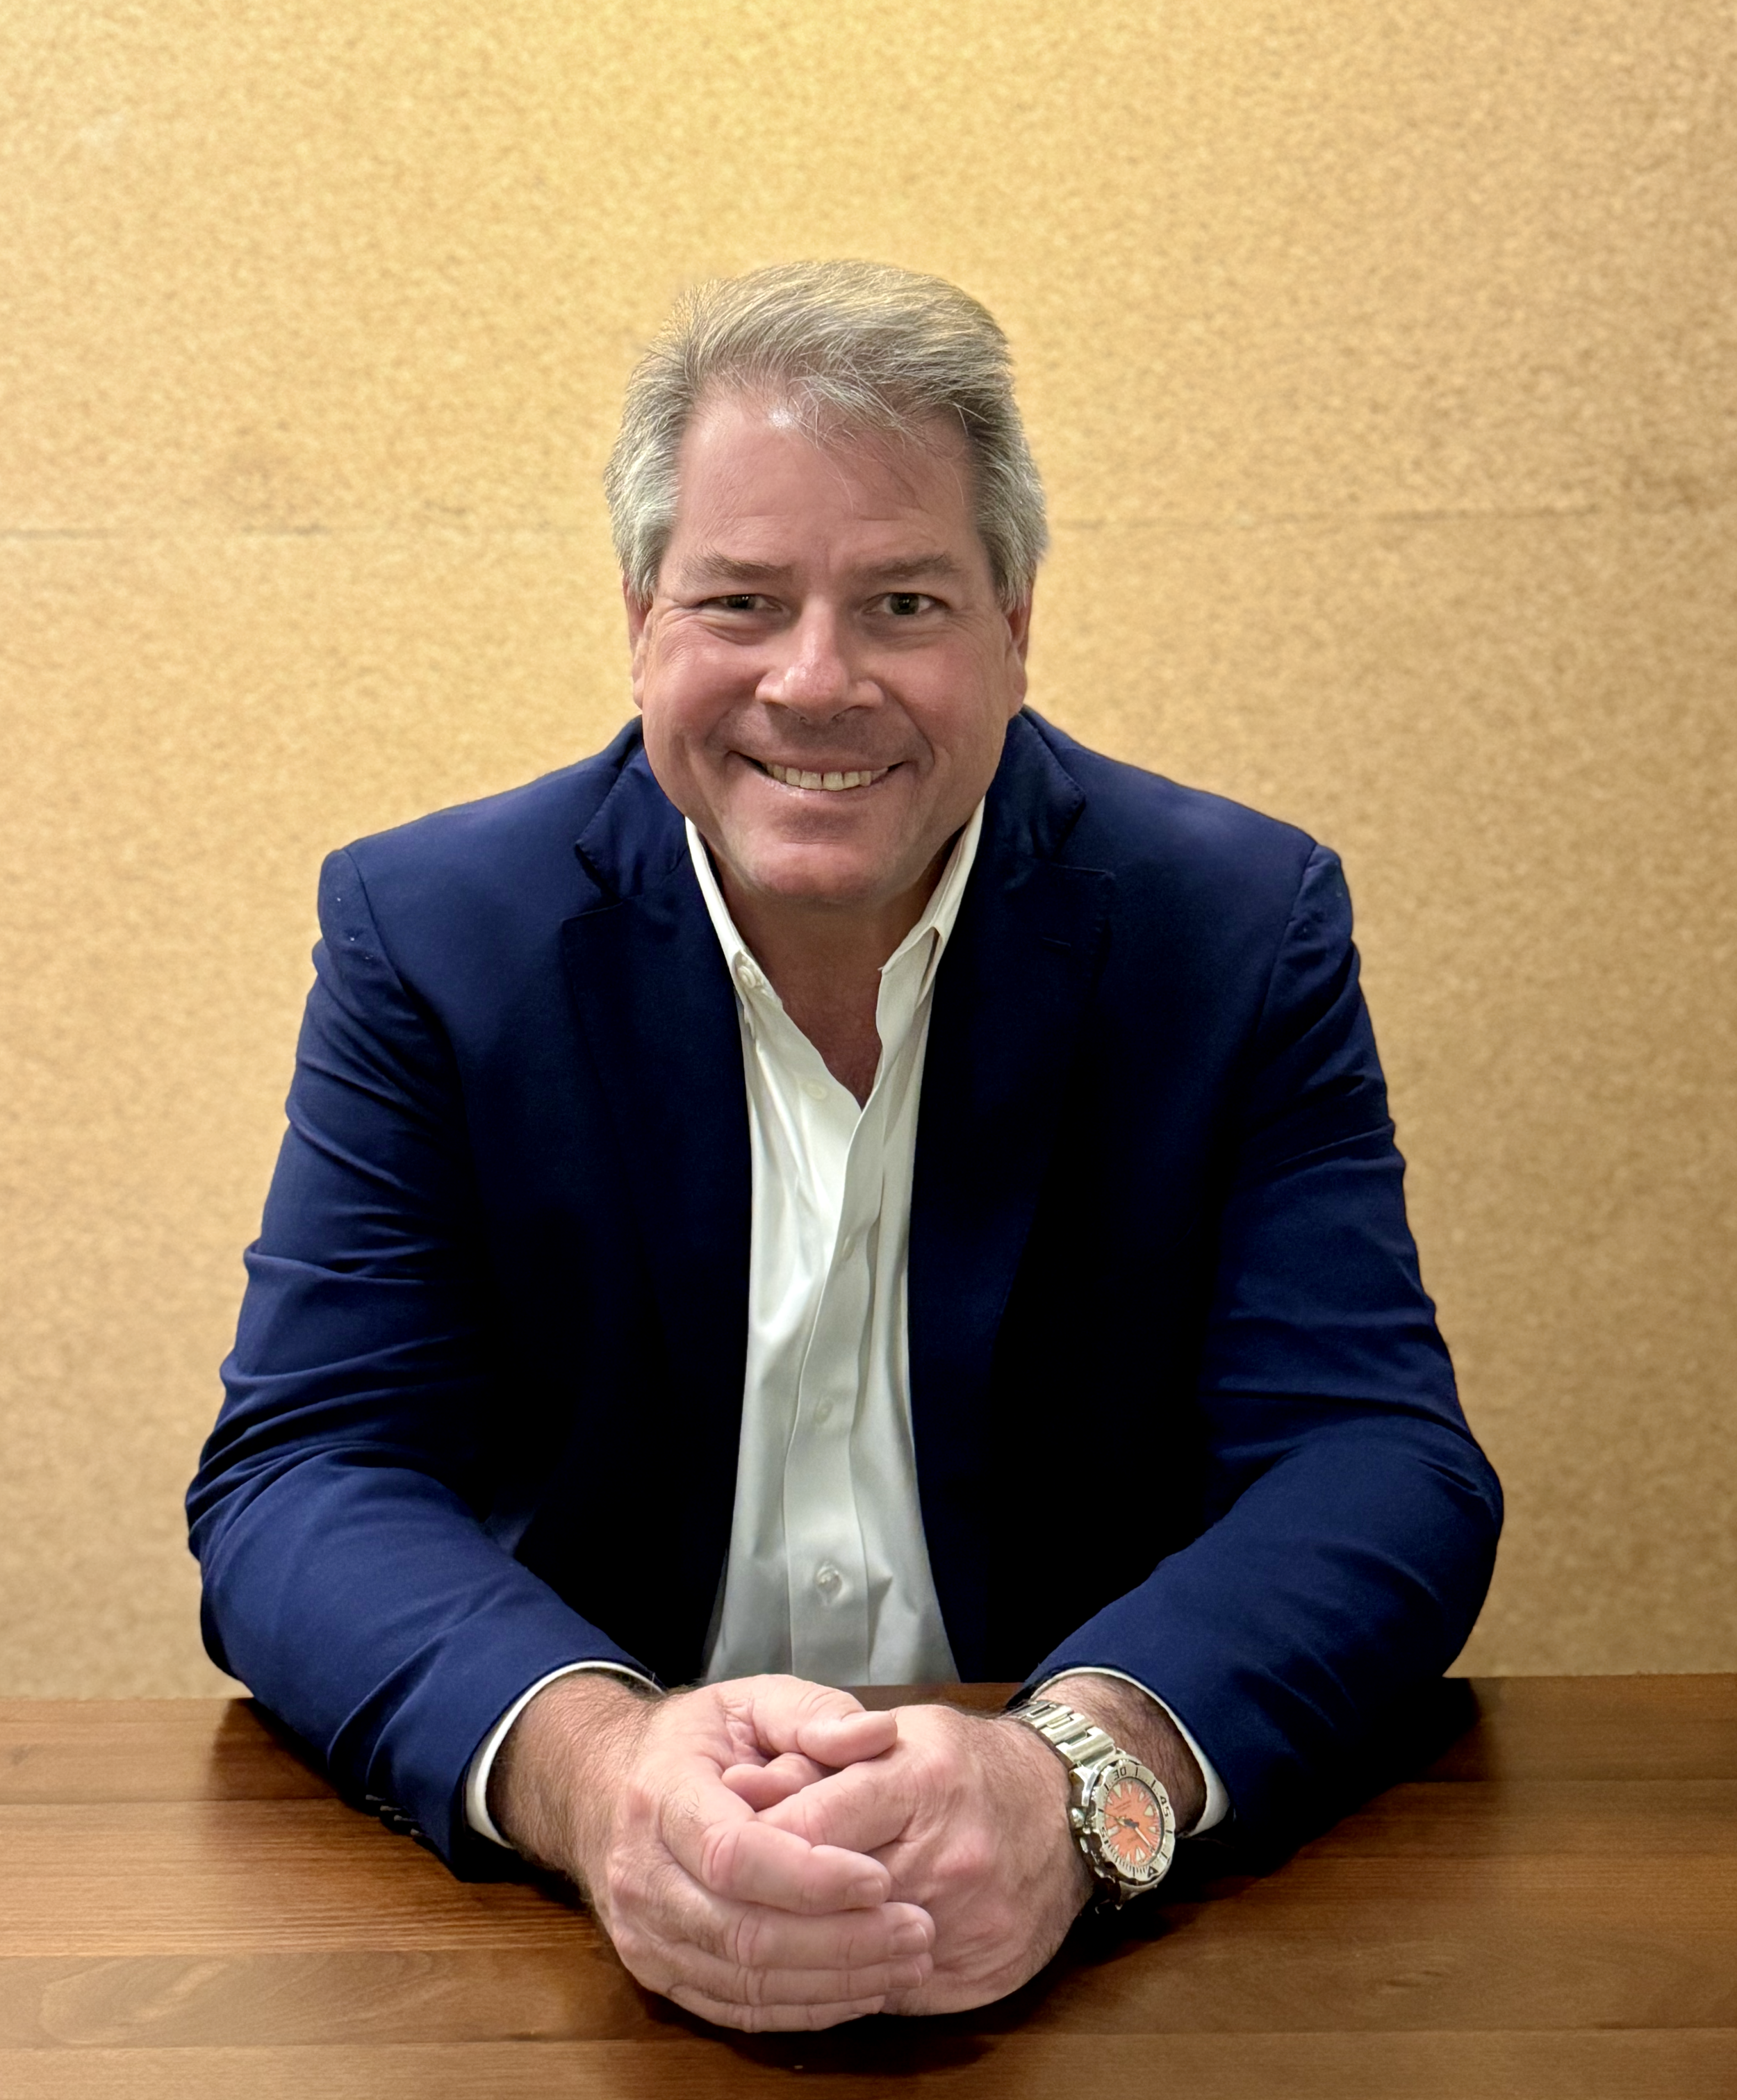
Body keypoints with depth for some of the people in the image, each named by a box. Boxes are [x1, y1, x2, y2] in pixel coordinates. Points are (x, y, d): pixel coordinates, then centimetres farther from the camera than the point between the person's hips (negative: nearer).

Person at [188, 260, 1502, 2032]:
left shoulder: (1238, 930, -4)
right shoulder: (428, 933, -3)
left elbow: (1382, 1468, -11)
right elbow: (301, 1476, -8)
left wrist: (1081, 1775, -32)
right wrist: (591, 1767, -30)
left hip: (1101, 1939, -1)